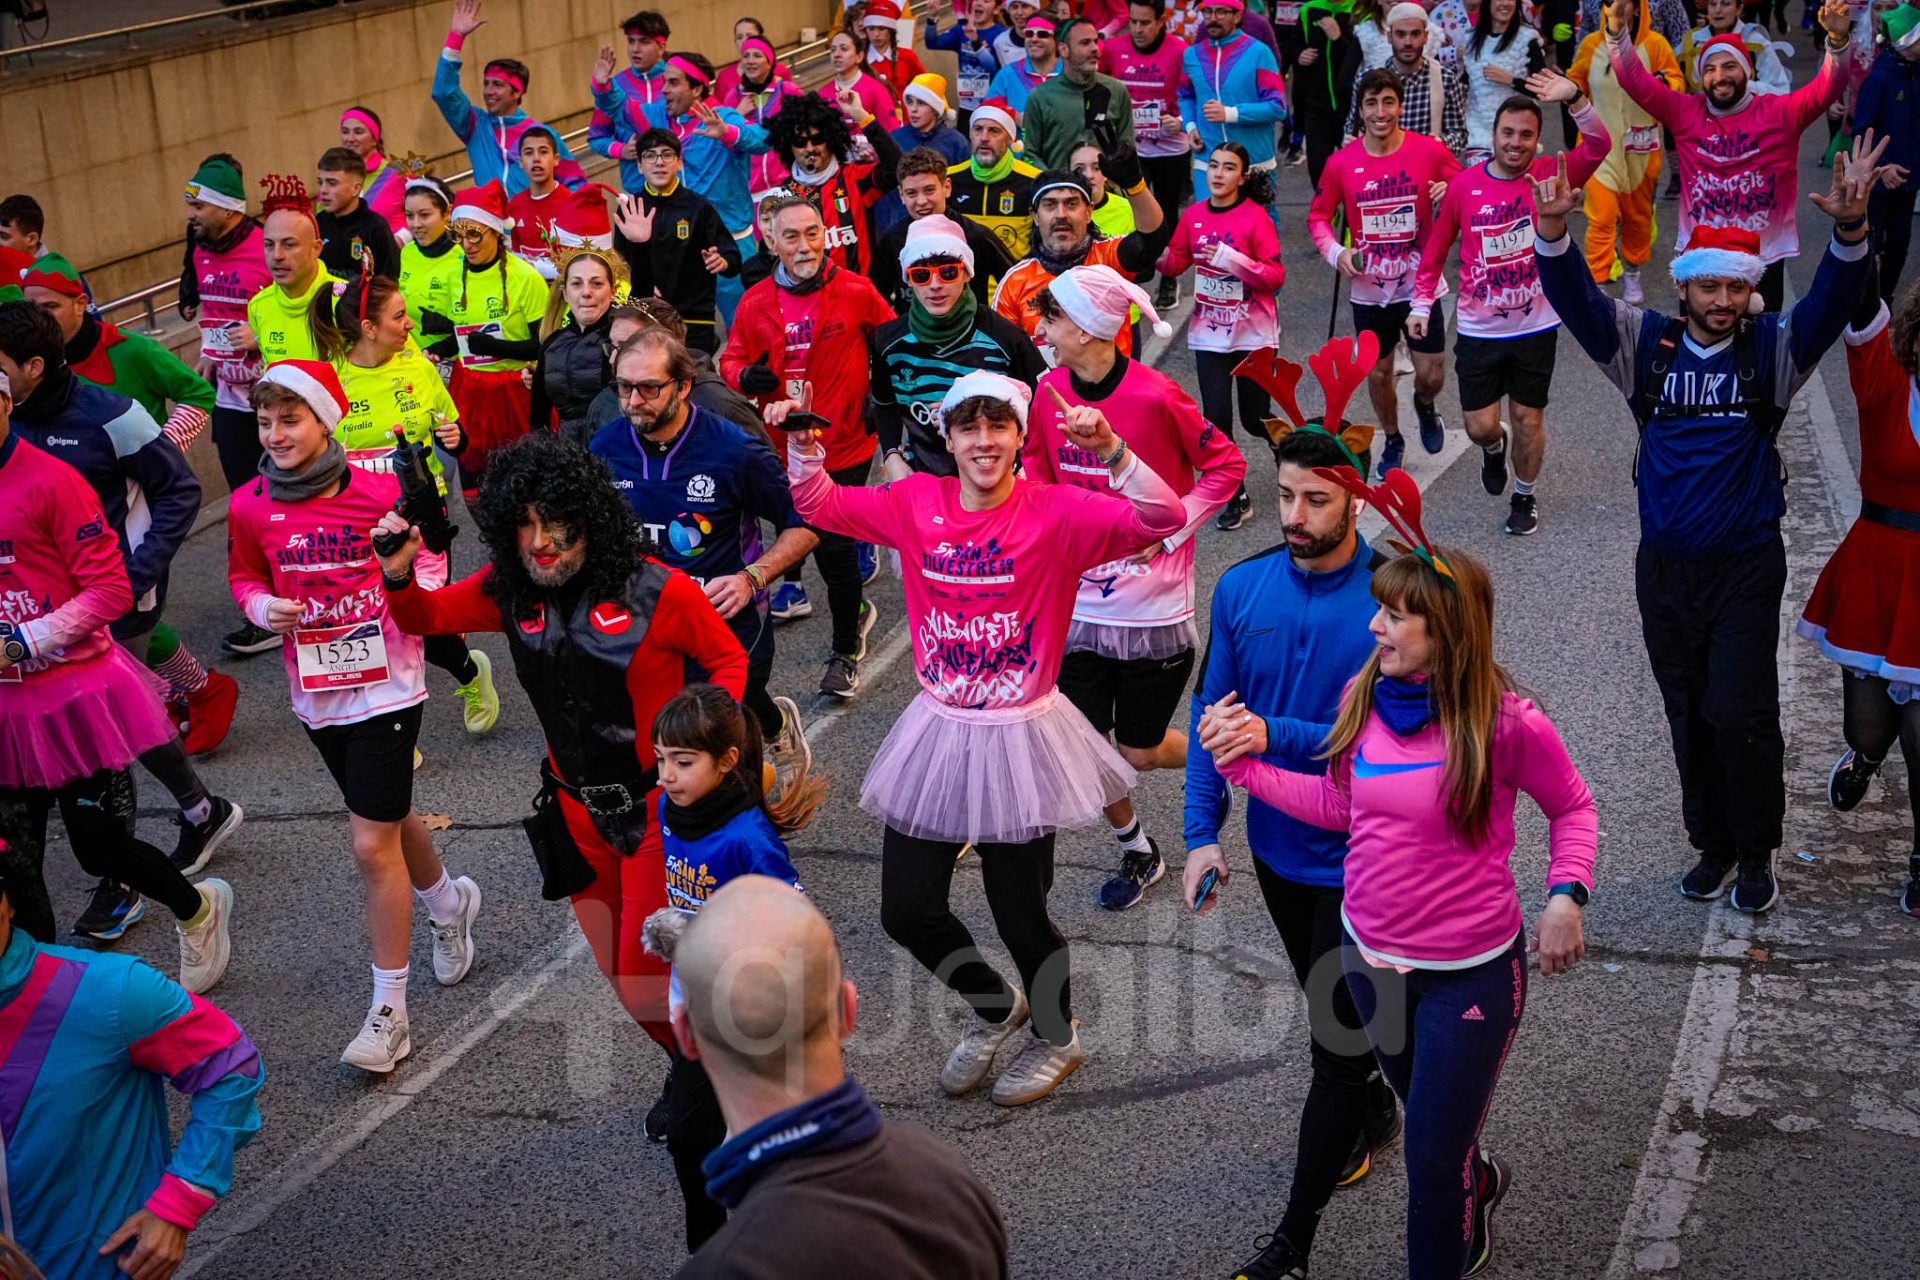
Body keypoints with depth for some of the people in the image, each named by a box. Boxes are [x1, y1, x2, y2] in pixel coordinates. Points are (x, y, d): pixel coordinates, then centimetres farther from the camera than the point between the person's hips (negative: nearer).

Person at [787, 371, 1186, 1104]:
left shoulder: (1055, 513, -12)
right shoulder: (916, 503, -1)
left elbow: (1162, 521, -23)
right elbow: (821, 505, 10)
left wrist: (1109, 451, -35)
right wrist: (804, 446, -7)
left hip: (1020, 741, -4)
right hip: (936, 735, 4)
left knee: (1020, 915, 9)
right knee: (906, 911, 10)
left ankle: (1057, 1037, 41)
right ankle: (995, 1008, 41)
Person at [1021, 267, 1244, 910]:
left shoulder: (1157, 396, -17)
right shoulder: (1050, 391, -2)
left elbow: (1225, 466, -7)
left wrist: (1169, 530, -14)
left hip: (1154, 609, -4)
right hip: (1080, 602, 5)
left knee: (1141, 752, 5)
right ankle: (1138, 852, 32)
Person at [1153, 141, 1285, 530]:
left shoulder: (1255, 217, -11)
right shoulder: (1193, 216, 1)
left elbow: (1276, 275, -14)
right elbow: (1174, 264, 8)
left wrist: (1232, 258, -25)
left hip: (1253, 334, -3)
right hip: (1209, 333, 3)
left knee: (1255, 419, 4)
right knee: (1216, 416, -3)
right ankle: (1234, 497, 11)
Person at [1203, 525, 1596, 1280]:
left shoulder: (1507, 725, -22)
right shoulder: (1364, 697, -9)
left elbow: (1572, 809, -4)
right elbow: (1338, 805, 4)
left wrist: (1566, 894, -18)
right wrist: (1242, 763, -4)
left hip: (1471, 974, -5)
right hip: (1370, 954, 5)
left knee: (1434, 1157, 5)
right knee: (1426, 1114, 28)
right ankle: (1477, 1184, 61)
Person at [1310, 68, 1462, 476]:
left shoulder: (1430, 151, -11)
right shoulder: (1341, 163, -7)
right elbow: (1318, 216, 4)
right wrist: (1335, 251, -14)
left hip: (1421, 285, -1)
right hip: (1369, 290, 1)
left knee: (1432, 375, 1)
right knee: (1378, 374, 13)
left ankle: (1425, 405, 39)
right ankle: (1392, 440, 40)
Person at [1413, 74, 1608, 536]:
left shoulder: (1549, 175, -8)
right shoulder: (1464, 185, -6)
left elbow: (1598, 147, -25)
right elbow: (1435, 248, 4)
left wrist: (1574, 99, -39)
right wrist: (1421, 302, -1)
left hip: (1536, 328, 0)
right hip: (1478, 330, 0)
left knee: (1529, 420, 9)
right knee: (1480, 426, 4)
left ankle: (1524, 498, 33)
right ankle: (1494, 448, 42)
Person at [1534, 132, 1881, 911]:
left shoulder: (1772, 350, -3)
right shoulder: (1646, 347, 0)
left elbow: (1832, 301, -18)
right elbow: (1577, 302, -11)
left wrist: (1849, 230, -37)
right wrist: (1551, 232, -29)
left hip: (1746, 565, -2)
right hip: (1665, 567, 3)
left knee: (1739, 713, -5)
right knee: (1688, 715, 12)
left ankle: (1757, 853, 14)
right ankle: (1714, 845, 28)